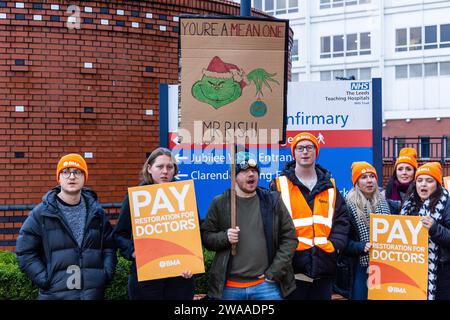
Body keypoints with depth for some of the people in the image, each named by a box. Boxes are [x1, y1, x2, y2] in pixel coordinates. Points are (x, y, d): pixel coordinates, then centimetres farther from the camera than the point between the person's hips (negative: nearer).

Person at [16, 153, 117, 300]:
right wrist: (45, 280, -9)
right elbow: (24, 252, 0)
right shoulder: (41, 213, -1)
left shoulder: (96, 212, 7)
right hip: (56, 294, -2)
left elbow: (109, 246, 13)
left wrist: (106, 274, -1)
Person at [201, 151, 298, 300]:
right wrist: (224, 237, -14)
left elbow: (289, 238, 3)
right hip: (229, 287, 1)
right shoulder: (220, 203, 3)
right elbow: (205, 236, 6)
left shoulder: (272, 200, 3)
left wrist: (275, 271, -4)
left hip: (266, 285, 0)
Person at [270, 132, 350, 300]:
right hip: (293, 268, -3)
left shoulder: (330, 187, 13)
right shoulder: (279, 185, 2)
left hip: (324, 268, 4)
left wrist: (335, 245, -3)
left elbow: (342, 220, 12)